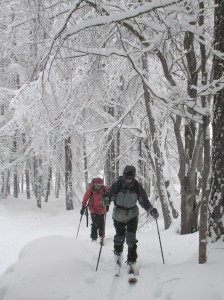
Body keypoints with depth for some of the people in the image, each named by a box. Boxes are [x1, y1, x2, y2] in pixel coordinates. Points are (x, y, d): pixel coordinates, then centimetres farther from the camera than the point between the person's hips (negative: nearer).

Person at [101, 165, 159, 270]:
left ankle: (132, 262, -2)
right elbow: (107, 195, -18)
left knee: (131, 238, -12)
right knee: (119, 237, 12)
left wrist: (151, 210, -24)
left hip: (132, 215, 0)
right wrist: (106, 200, -42)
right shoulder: (117, 184, -18)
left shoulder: (137, 186, -14)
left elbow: (144, 201, -7)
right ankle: (118, 253, 43)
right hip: (118, 215, 0)